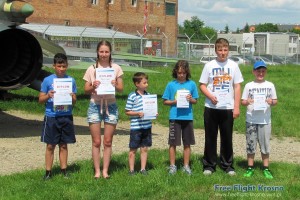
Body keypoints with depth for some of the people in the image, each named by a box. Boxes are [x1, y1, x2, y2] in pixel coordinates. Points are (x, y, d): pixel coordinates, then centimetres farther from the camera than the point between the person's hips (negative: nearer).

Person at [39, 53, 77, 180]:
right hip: (51, 117, -1)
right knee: (50, 146, 3)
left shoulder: (71, 80, 4)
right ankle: (48, 172, 10)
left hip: (66, 117, 2)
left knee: (63, 145, 9)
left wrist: (72, 97, -14)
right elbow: (40, 100, 2)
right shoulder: (48, 80, -1)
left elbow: (74, 102, 8)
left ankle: (64, 170, 17)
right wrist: (48, 96, -17)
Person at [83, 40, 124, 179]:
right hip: (95, 106, 0)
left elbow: (121, 89, 5)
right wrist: (93, 86, -16)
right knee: (96, 142, 1)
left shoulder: (116, 68, 3)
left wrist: (115, 85, -16)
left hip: (111, 106, 1)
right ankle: (97, 171, 9)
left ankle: (105, 170, 12)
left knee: (108, 142, 4)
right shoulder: (92, 69, 2)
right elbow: (86, 90, 5)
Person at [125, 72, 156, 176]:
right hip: (135, 127, -5)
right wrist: (138, 113, -20)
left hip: (147, 126, 5)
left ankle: (143, 169, 21)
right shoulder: (132, 96, -9)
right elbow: (127, 111, -7)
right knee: (133, 149, 6)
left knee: (144, 148, 11)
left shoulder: (148, 95, 7)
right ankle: (131, 169, 16)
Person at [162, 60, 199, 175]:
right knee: (173, 143, 4)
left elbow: (195, 101, 8)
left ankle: (186, 166, 18)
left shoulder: (191, 84, 3)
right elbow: (165, 101, 4)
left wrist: (191, 99, -13)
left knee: (187, 143, 8)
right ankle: (172, 166, 15)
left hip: (188, 117, 1)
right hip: (174, 117, -1)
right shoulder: (171, 85, 0)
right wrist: (174, 102, -12)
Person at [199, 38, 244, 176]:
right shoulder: (209, 65, 1)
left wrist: (237, 107, -1)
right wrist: (210, 96, -15)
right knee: (210, 137, 6)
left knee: (227, 138, 7)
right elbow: (202, 85, 3)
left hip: (228, 108, 0)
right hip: (211, 108, 0)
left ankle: (227, 165, 18)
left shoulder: (233, 65, 3)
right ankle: (209, 165, 15)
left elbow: (237, 87, 4)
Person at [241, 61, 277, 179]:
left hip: (265, 120, 0)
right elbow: (242, 101, 5)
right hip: (251, 120, 0)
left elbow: (275, 101, 9)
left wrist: (272, 102, -13)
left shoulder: (270, 85, 5)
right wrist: (247, 102, -17)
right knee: (250, 144, 5)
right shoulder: (249, 86, 4)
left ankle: (266, 168, 14)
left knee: (265, 144, 4)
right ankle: (250, 168, 15)